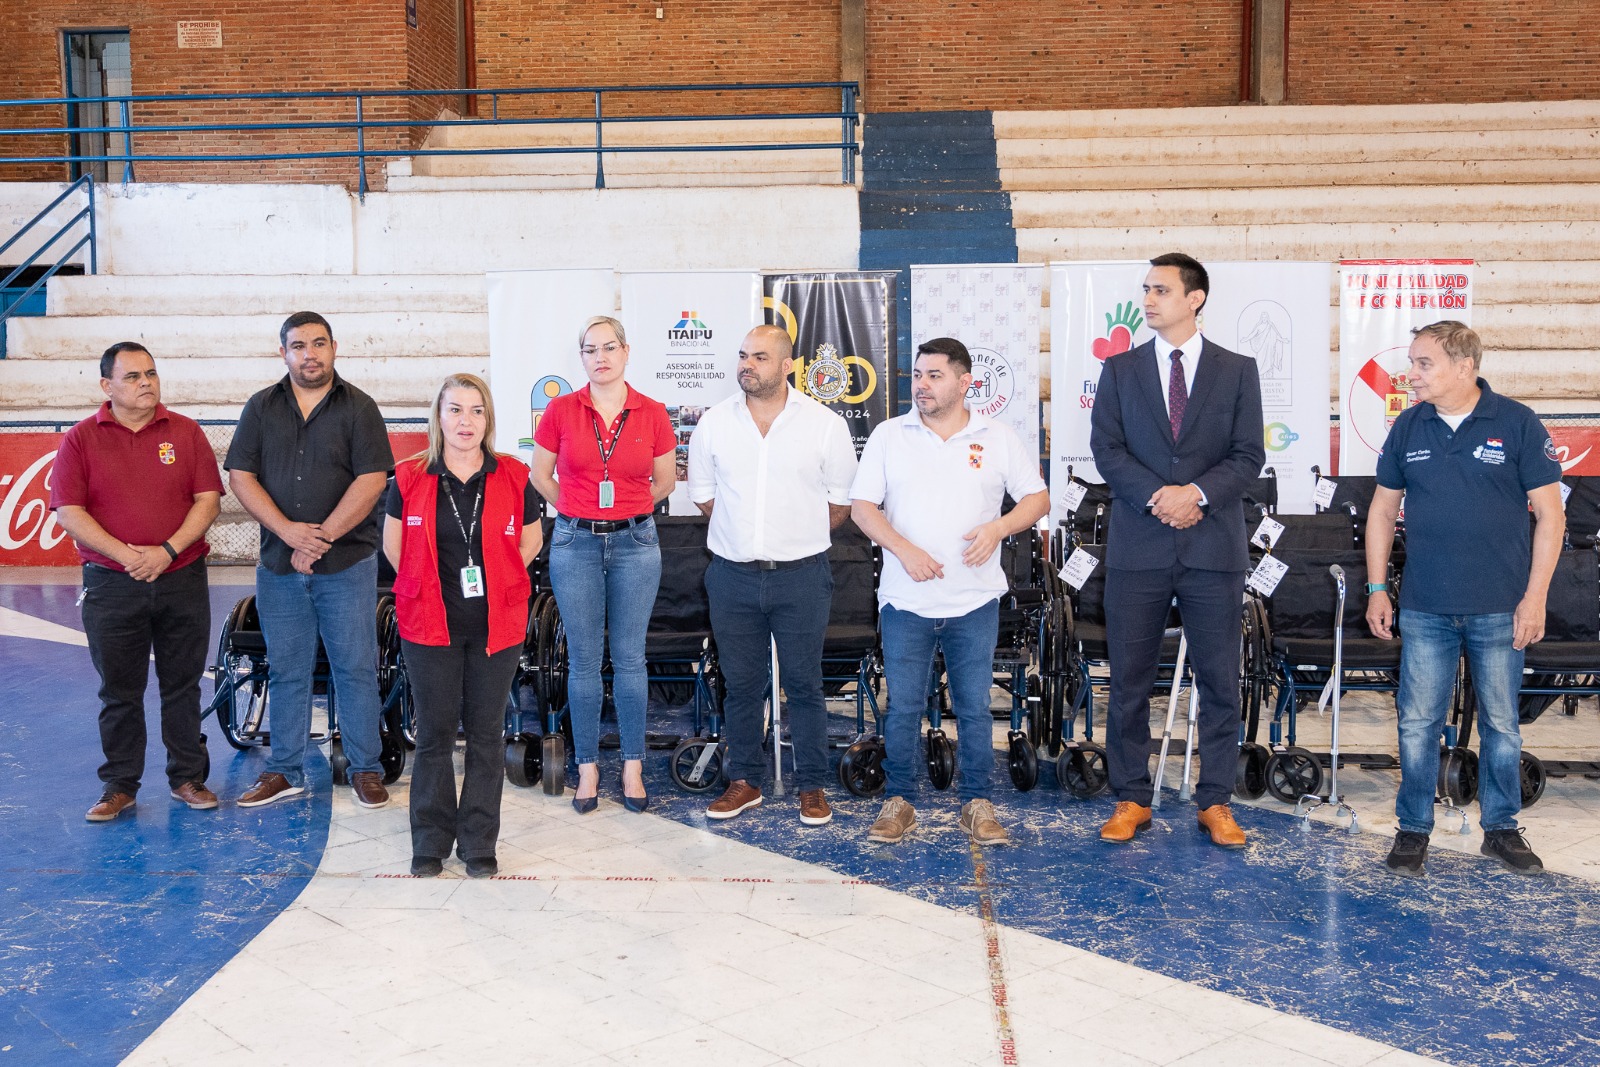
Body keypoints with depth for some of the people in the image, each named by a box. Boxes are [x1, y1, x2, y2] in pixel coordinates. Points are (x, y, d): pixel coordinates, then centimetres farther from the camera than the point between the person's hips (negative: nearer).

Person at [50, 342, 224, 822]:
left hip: (182, 580, 1)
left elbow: (208, 499, 0)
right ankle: (119, 785, 16)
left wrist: (167, 550, -13)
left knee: (183, 686, 8)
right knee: (119, 691, 6)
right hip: (111, 585, -1)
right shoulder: (81, 440, 1)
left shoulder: (186, 433, 5)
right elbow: (68, 512, -5)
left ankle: (188, 778, 19)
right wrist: (125, 554, -15)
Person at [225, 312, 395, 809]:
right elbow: (241, 477, 2)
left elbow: (371, 480, -8)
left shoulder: (359, 408, 0)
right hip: (278, 564, 3)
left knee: (355, 669, 1)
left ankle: (365, 769, 11)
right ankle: (285, 771, 19)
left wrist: (321, 537, -14)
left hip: (346, 564, -3)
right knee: (285, 671, 9)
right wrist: (288, 530, -11)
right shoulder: (261, 408, 9)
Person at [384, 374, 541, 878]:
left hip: (497, 625, 1)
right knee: (435, 732, 5)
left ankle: (479, 844, 18)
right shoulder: (409, 479, 0)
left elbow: (530, 540, 11)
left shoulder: (513, 478, 0)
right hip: (430, 626, 0)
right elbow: (394, 546, 10)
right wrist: (428, 589, 6)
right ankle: (430, 842, 18)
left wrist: (497, 584, 5)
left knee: (486, 732, 7)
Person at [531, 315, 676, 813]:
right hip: (575, 543, 0)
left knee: (629, 658, 5)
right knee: (583, 660, 5)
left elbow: (665, 480, 12)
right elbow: (540, 475, 11)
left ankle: (633, 767, 17)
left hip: (635, 542, 0)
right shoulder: (561, 410, -1)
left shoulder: (652, 414, 0)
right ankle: (588, 767, 16)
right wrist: (577, 511, 11)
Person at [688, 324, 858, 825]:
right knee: (741, 683, 9)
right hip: (733, 576, 2)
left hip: (801, 576, -2)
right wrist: (747, 533, 11)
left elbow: (842, 500, 6)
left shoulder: (825, 425, -2)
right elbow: (702, 493, 13)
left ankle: (812, 785, 15)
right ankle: (744, 781, 22)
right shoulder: (714, 422, 3)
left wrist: (799, 536, 9)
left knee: (804, 683, 4)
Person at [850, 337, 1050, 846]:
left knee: (975, 708, 5)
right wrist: (903, 550, -13)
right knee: (903, 707, 5)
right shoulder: (889, 436, 4)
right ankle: (897, 802, 17)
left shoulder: (998, 438, 4)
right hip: (906, 601, 0)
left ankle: (977, 804, 16)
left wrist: (999, 527, -13)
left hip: (975, 601, 0)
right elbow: (861, 506, 1)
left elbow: (1037, 498, 6)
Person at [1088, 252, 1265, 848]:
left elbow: (1249, 456, 1)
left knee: (1219, 681, 4)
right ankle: (1131, 800, 15)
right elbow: (1106, 448, 0)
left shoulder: (1237, 371, 7)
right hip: (1138, 548, 1)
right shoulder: (1120, 370, 9)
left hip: (1214, 549, 0)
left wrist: (1197, 492, -15)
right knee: (1129, 681, 4)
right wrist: (1155, 497, -14)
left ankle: (1215, 803, 15)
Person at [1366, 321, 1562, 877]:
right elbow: (1383, 509, 11)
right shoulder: (1408, 427, 4)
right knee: (1418, 724, 4)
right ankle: (1413, 829, 16)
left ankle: (1500, 828, 24)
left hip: (1499, 609, -2)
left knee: (1501, 725, 9)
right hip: (1425, 608, 2)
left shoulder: (1517, 423, -5)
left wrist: (1535, 597, -8)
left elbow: (1549, 512, -3)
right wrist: (1376, 588, 6)